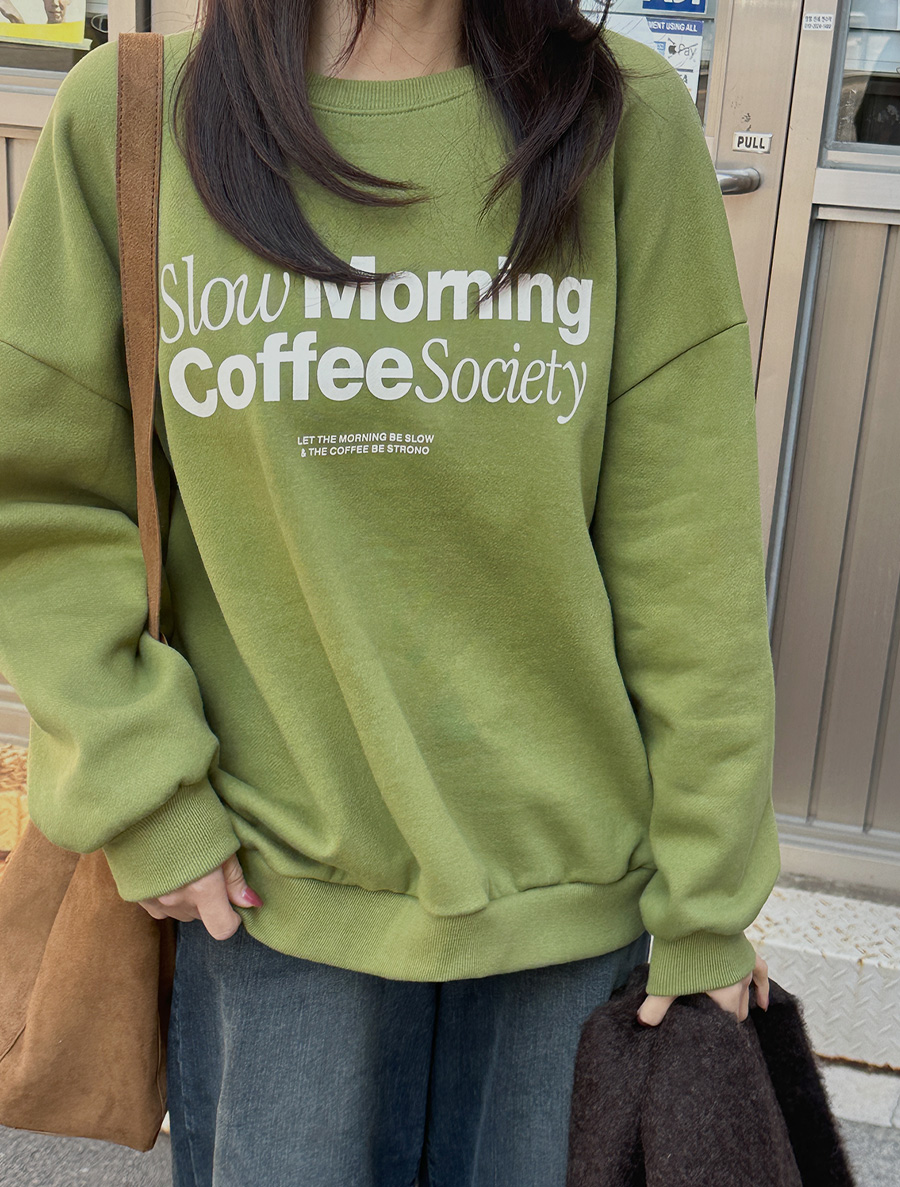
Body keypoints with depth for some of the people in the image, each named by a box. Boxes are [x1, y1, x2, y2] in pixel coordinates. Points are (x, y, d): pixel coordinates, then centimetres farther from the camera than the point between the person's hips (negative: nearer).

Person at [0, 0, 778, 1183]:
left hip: (572, 884, 1)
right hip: (271, 881, 0)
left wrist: (705, 907, -3)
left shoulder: (625, 122, -7)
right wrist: (141, 791, -7)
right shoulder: (126, 116, -5)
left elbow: (689, 563, -7)